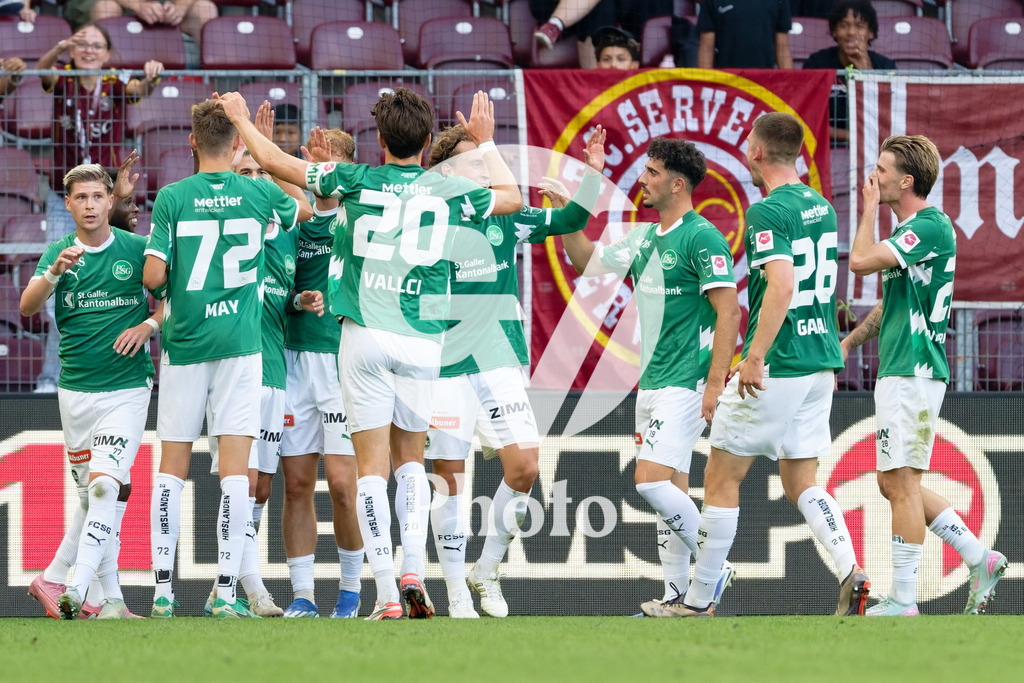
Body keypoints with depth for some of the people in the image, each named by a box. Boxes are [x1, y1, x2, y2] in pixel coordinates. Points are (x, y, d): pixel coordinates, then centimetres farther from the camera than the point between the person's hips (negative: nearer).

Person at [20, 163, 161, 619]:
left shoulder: (136, 249, 0)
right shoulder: (58, 253, 5)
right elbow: (27, 307, -8)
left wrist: (148, 325, -10)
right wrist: (55, 272, -26)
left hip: (127, 388, -3)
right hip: (75, 389, 3)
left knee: (106, 487, -18)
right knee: (91, 494, 7)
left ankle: (75, 589, -25)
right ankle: (110, 596, 15)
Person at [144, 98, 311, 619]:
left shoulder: (172, 198, -4)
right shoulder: (259, 194, 1)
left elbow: (154, 275, -8)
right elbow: (305, 211, 23)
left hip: (183, 342, 0)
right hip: (239, 342, 0)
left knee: (171, 467, 7)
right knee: (235, 467, -2)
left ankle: (163, 589, 3)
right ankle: (226, 590, -7)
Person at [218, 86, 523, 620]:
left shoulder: (357, 179, 1)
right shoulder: (448, 191, 5)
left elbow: (275, 163, 9)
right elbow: (513, 197, 25)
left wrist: (241, 119, 26)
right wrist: (485, 141, 37)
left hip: (365, 334, -2)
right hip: (422, 339, 2)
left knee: (372, 463, -1)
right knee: (410, 457, 18)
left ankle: (387, 595, -9)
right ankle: (413, 570, 0)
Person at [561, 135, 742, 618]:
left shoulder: (702, 238, -13)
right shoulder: (645, 239, 13)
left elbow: (729, 312, -17)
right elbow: (587, 261, 26)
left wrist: (714, 385, -21)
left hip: (685, 384, -9)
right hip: (652, 381, 9)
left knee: (651, 481, -16)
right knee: (671, 490, 8)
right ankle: (680, 595, 10)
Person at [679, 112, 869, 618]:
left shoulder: (767, 211, -14)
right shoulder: (820, 206, 13)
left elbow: (781, 286, -28)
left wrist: (756, 358, -28)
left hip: (776, 370, -8)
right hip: (821, 364, 8)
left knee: (720, 480, 3)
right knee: (801, 483, 11)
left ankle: (697, 603, 8)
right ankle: (852, 573, -11)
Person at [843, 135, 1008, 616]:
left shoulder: (931, 227, -14)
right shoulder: (910, 229, 18)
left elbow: (861, 261, -23)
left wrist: (870, 209, -7)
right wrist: (848, 343, 23)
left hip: (913, 373, -10)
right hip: (898, 372, 10)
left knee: (901, 483, -8)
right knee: (895, 484, 13)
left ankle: (902, 602, -5)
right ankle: (980, 559, 17)